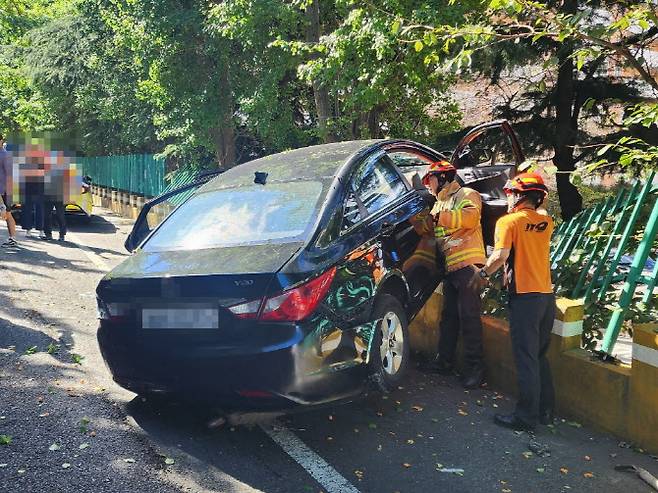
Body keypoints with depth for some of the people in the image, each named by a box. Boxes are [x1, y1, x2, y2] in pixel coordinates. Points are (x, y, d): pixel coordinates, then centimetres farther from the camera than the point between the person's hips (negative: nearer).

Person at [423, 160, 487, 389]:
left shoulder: (467, 195, -1)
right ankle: (444, 361, 22)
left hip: (467, 264, -9)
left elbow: (470, 217, -21)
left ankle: (474, 368, -4)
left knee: (468, 316, -8)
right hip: (449, 267, 9)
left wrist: (438, 217, -22)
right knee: (449, 316, 13)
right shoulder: (439, 204, 26)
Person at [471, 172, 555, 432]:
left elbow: (500, 256, -19)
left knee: (526, 359, -2)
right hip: (547, 294, 7)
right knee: (540, 356, 17)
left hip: (525, 296, -7)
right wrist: (526, 208, 23)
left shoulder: (509, 221, -9)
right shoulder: (545, 222, 10)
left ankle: (527, 416, 3)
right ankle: (545, 410, 23)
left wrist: (482, 274, -4)